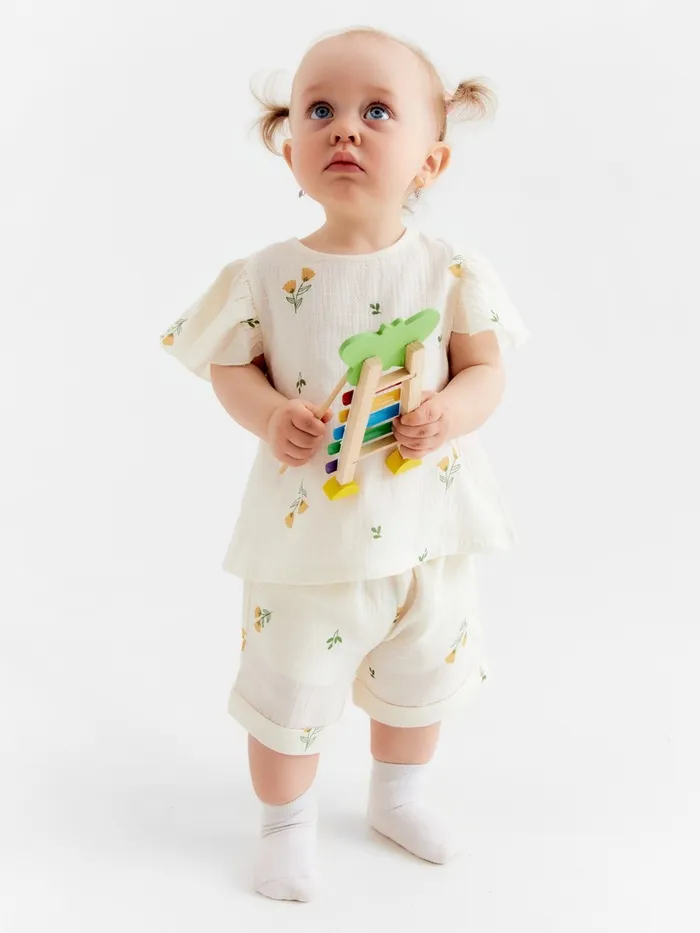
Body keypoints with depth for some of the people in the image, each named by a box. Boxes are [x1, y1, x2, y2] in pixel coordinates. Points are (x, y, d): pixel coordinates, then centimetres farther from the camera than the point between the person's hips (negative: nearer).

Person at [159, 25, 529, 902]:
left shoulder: (451, 271, -8)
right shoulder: (268, 276, -11)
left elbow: (486, 368, -5)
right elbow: (232, 365, -3)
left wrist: (452, 412, -26)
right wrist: (269, 415, -23)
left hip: (424, 522, 2)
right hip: (308, 527, -2)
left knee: (421, 677, 22)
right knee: (289, 692, 11)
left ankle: (397, 795, 50)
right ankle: (287, 824, 37)